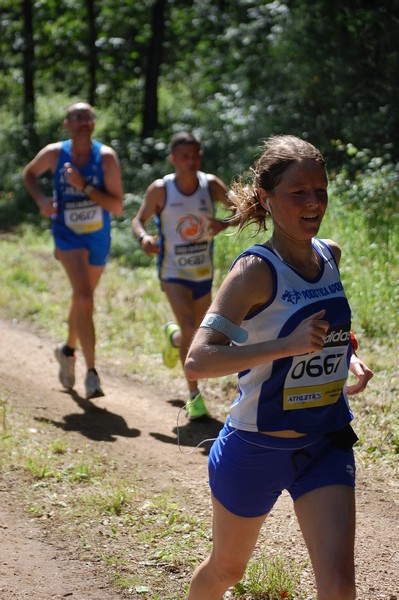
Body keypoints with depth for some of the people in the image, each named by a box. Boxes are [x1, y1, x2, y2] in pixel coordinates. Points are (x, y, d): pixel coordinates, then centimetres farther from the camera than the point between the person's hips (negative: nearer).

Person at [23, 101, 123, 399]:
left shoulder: (106, 156, -13)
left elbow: (118, 206, -16)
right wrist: (41, 198, -6)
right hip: (68, 235, -2)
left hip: (98, 238, 2)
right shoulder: (54, 153, -10)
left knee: (82, 299, 20)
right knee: (84, 298, -21)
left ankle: (68, 349, 48)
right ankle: (91, 372, -22)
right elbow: (29, 173, 12)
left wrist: (84, 186, -26)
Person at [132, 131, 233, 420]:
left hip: (204, 273, 4)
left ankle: (173, 337, 53)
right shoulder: (160, 190, -10)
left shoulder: (210, 185, -6)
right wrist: (143, 238, -22)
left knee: (197, 334, 15)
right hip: (174, 272, -3)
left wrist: (224, 223, -24)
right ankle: (194, 396, -12)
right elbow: (139, 220, 0)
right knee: (189, 329, -21)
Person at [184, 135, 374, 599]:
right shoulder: (256, 270, -20)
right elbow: (197, 362, -30)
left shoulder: (331, 256, 0)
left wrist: (347, 357, 3)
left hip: (326, 445, 4)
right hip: (255, 450, -4)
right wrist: (285, 345, -37)